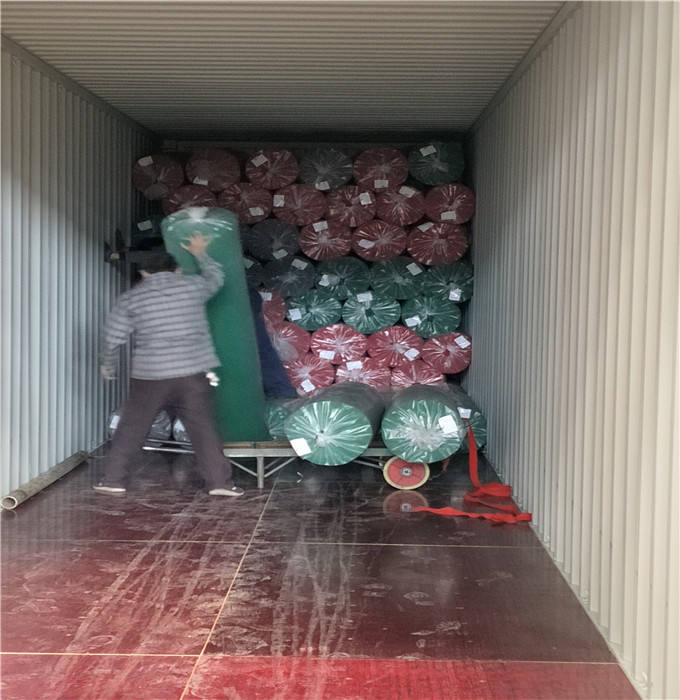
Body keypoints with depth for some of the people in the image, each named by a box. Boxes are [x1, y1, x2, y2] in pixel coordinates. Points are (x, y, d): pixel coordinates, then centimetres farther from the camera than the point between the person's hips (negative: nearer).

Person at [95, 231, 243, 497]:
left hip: (149, 375, 0)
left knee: (131, 427, 11)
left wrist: (108, 365, 20)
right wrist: (201, 255, 40)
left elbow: (112, 338, 4)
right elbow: (216, 277, 25)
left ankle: (113, 478, 15)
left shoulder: (131, 298, 5)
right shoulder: (192, 285, 5)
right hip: (191, 373, 0)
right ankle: (219, 481, 3)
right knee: (203, 428, 4)